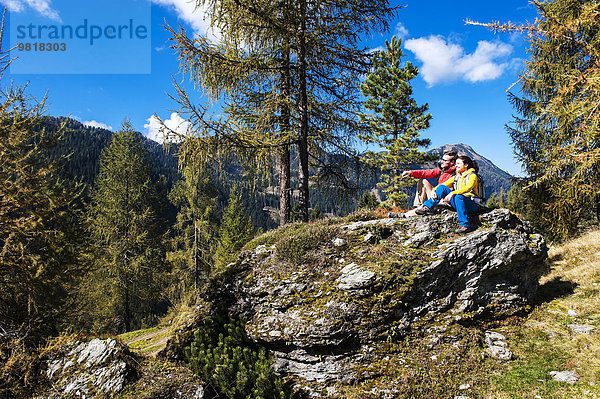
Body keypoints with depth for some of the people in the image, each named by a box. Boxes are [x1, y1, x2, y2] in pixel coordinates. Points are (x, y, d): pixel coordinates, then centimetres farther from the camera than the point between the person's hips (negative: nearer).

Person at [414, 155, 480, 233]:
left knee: (458, 197, -40)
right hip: (458, 203, 6)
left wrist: (452, 193, -35)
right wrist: (434, 191, -11)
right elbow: (444, 184, 10)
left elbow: (468, 188, -23)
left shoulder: (472, 176, -3)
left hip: (471, 205, -6)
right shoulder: (456, 177, 18)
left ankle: (465, 225, -40)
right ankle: (427, 207, -17)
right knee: (442, 187, -7)